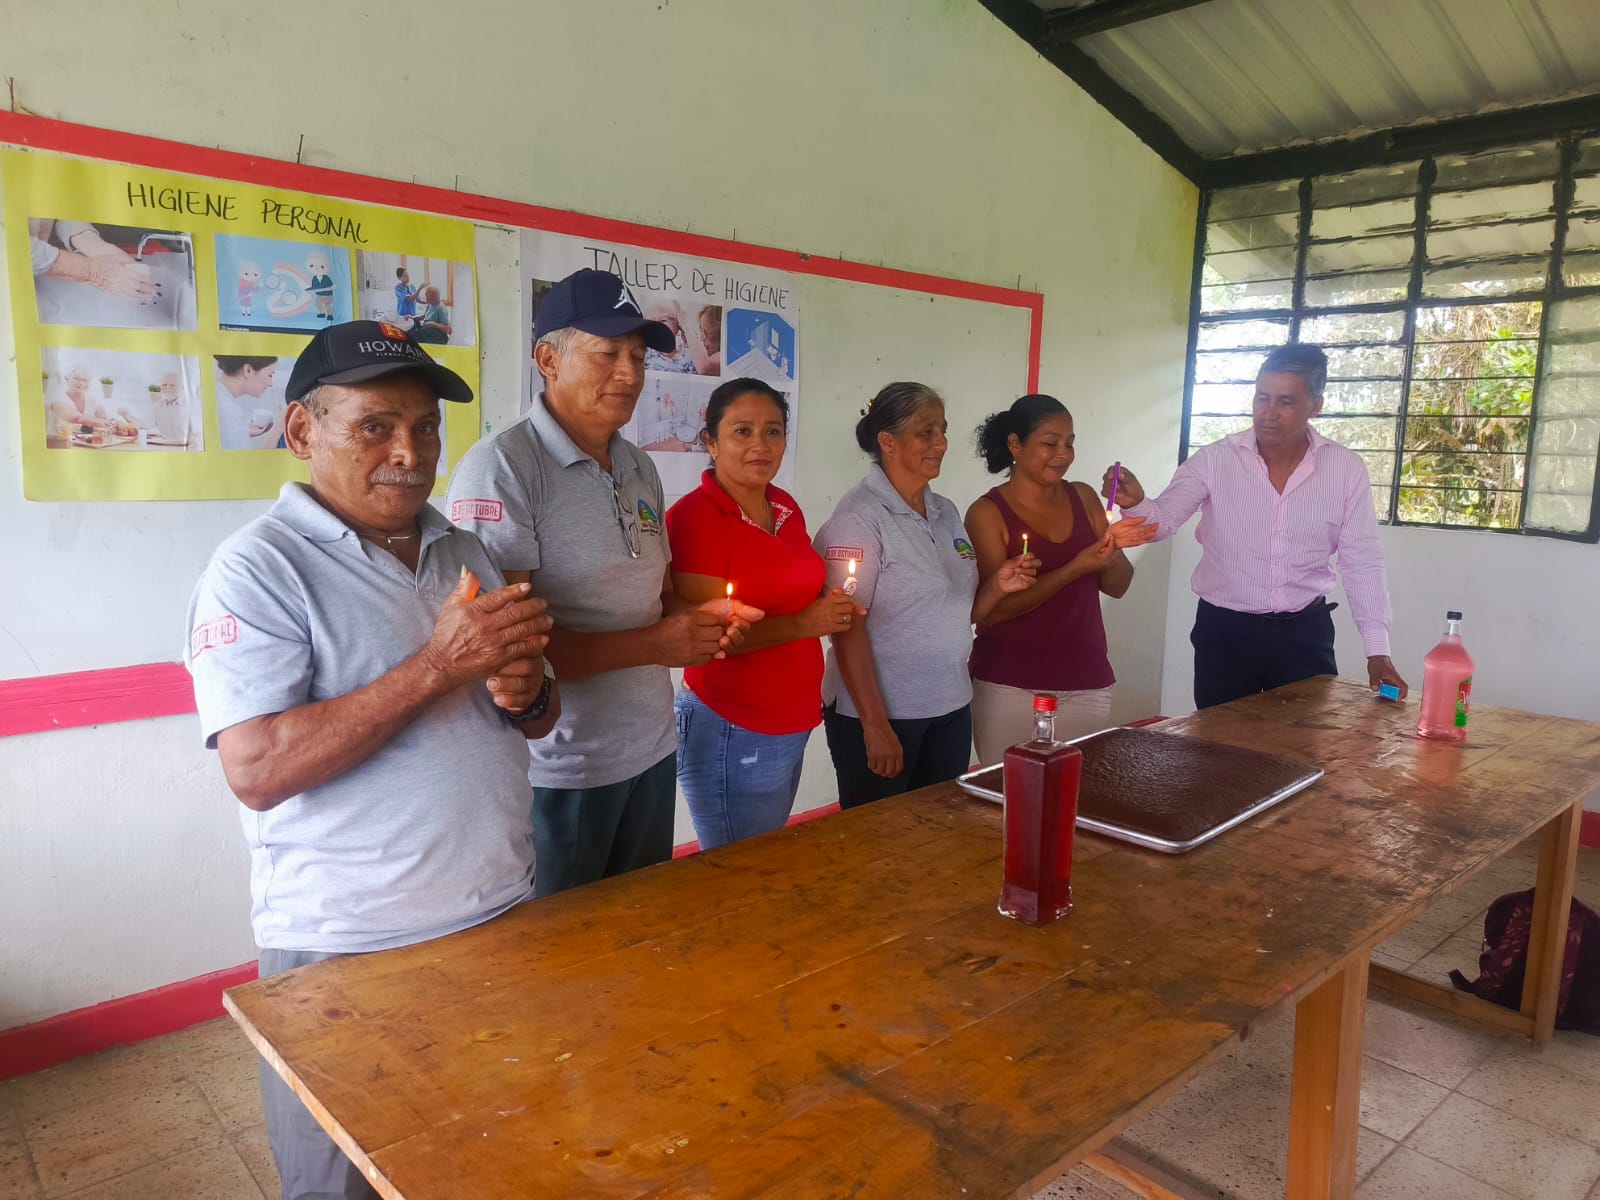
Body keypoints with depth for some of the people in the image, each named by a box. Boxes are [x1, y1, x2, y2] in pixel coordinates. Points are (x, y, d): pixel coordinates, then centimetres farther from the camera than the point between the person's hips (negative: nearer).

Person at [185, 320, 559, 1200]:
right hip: (347, 950, -5)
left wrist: (525, 691, -10)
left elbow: (536, 717, 14)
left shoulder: (462, 551, 8)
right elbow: (256, 770, -23)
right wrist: (440, 666, -26)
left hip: (500, 914, 6)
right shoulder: (258, 569, -12)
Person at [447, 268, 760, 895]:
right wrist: (654, 645, -20)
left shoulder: (640, 469, 9)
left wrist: (700, 620, -3)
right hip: (559, 769, -7)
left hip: (651, 751, 7)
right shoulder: (502, 467, -14)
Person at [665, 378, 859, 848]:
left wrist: (831, 608, 1)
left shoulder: (787, 507, 7)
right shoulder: (693, 516, -15)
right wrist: (803, 624, -21)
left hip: (796, 725, 7)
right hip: (734, 734, -7)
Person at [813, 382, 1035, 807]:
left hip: (951, 710, 7)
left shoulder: (946, 512, 9)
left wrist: (996, 586, -5)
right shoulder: (859, 516, -13)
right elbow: (847, 627, -17)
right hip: (879, 713, -6)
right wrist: (875, 725, -20)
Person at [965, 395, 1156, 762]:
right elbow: (995, 609, -14)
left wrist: (1114, 547, -13)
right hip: (1010, 687, -4)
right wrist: (1076, 568, -21)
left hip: (1086, 683, 4)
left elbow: (1117, 587, 8)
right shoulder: (987, 513, -8)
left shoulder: (1083, 498, 5)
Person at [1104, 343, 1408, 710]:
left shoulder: (1347, 469, -4)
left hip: (1305, 632, 1)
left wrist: (1378, 649, -3)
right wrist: (1134, 502, -38)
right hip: (1223, 630, -1)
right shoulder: (1214, 460, -8)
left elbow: (1362, 562, 0)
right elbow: (1161, 521, -15)